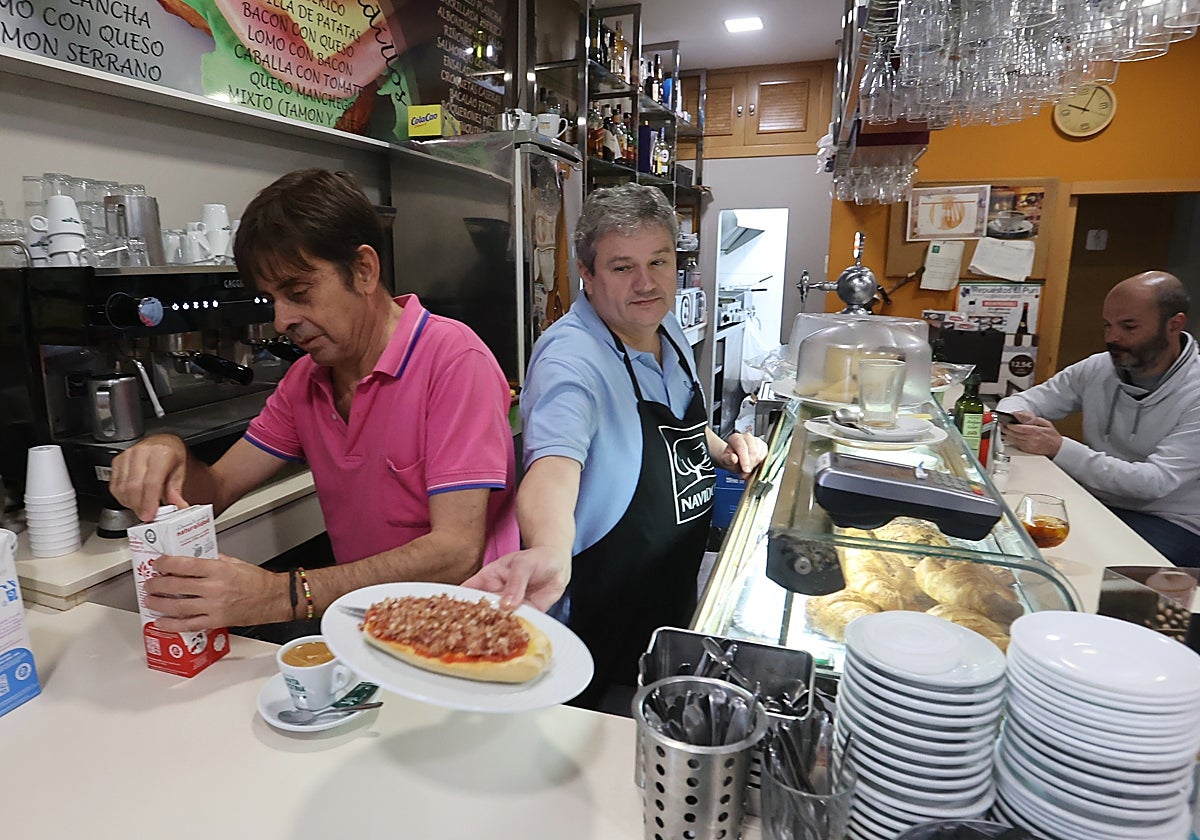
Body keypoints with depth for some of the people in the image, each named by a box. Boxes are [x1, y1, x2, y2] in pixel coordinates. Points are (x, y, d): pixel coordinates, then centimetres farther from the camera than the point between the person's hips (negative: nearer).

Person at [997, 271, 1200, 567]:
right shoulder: (1098, 368, 2)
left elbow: (1156, 482, -22)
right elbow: (1020, 401, 8)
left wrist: (1059, 448, -30)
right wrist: (1016, 420, -18)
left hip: (1169, 525, -4)